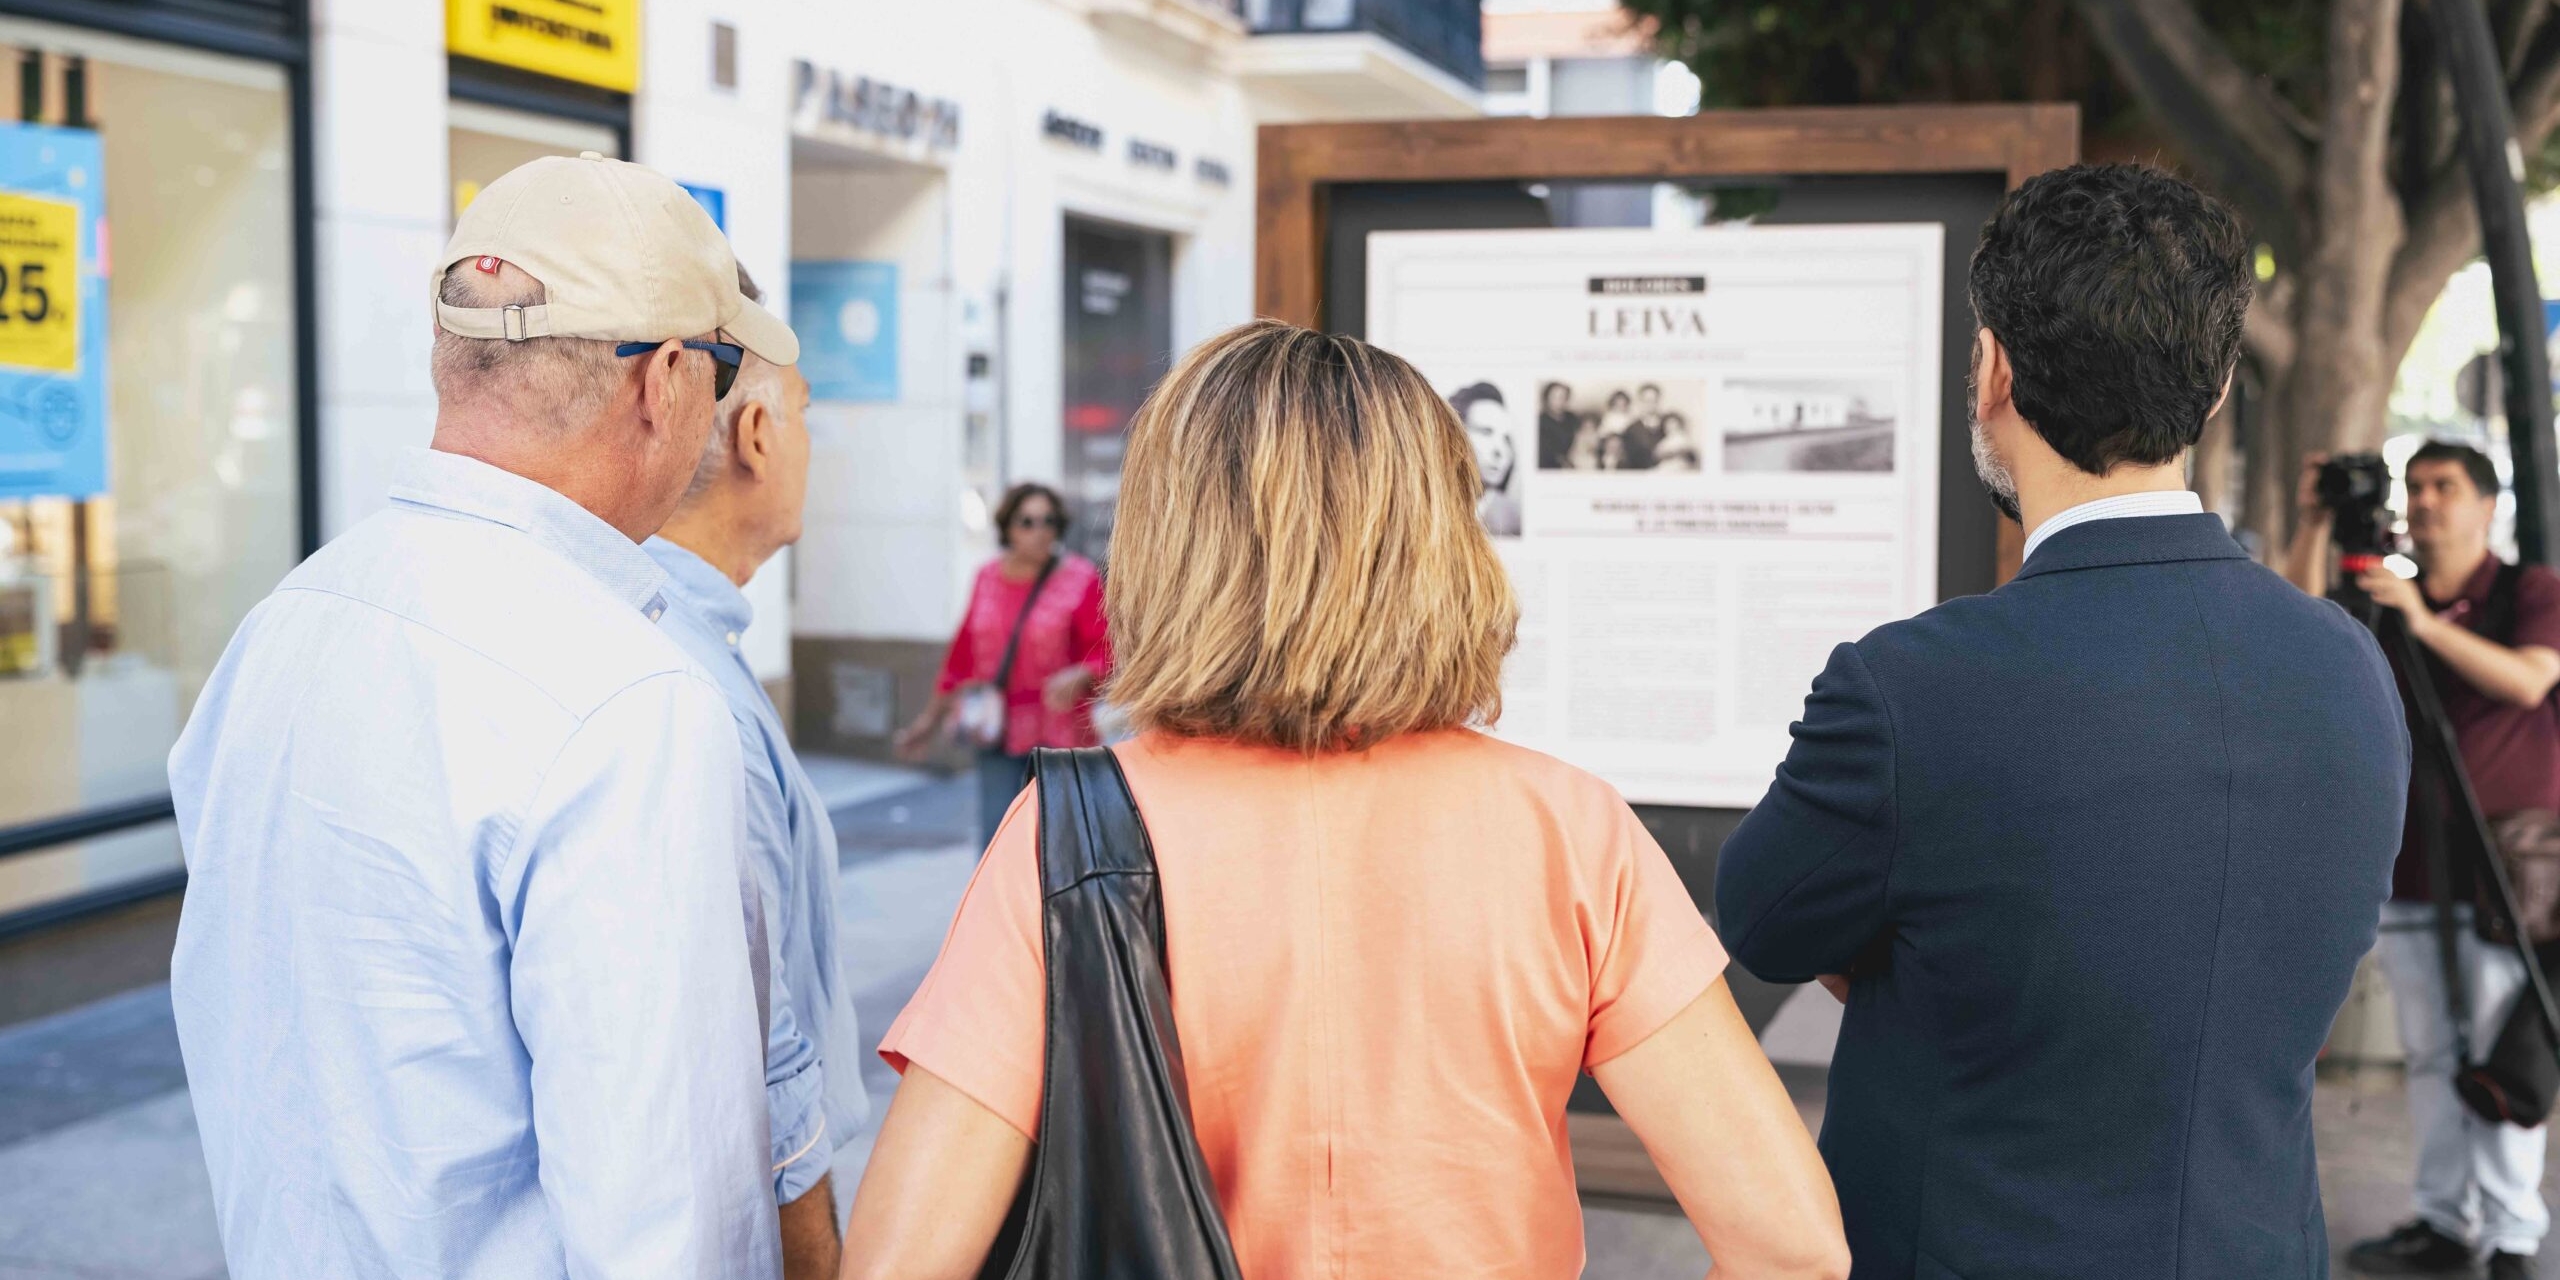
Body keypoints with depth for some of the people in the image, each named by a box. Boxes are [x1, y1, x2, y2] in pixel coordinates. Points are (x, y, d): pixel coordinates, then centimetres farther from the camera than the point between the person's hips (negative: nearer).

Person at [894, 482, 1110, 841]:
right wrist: (932, 717, 21)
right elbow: (963, 652, 17)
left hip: (1058, 736, -4)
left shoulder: (1081, 580, -3)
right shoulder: (989, 578, 9)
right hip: (998, 732, 4)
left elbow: (1105, 655, -5)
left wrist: (1078, 677, -26)